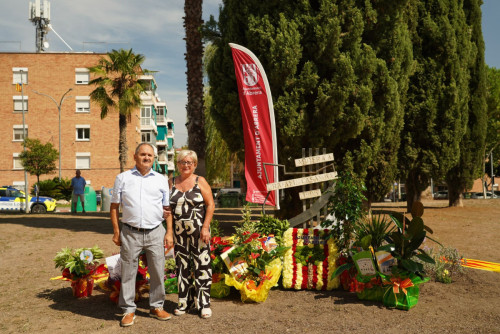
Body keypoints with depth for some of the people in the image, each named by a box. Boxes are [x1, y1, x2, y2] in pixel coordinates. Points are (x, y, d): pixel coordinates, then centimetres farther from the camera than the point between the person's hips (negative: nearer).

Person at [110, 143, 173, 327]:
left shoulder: (161, 179, 9)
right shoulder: (123, 178, 6)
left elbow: (167, 208, 10)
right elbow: (114, 206, 7)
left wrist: (169, 233, 3)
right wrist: (116, 232, 0)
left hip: (155, 232, 1)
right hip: (130, 233, -1)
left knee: (158, 272, 7)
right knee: (128, 273, 4)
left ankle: (156, 307, 23)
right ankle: (128, 310, 17)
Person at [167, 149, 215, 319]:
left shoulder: (200, 181, 0)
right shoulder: (171, 183, 9)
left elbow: (210, 205, -4)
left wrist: (205, 227, -12)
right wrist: (165, 212, -5)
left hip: (198, 231, -3)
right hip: (179, 231, 3)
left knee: (202, 265, -2)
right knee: (182, 265, 9)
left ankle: (204, 303, 8)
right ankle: (184, 301, 22)